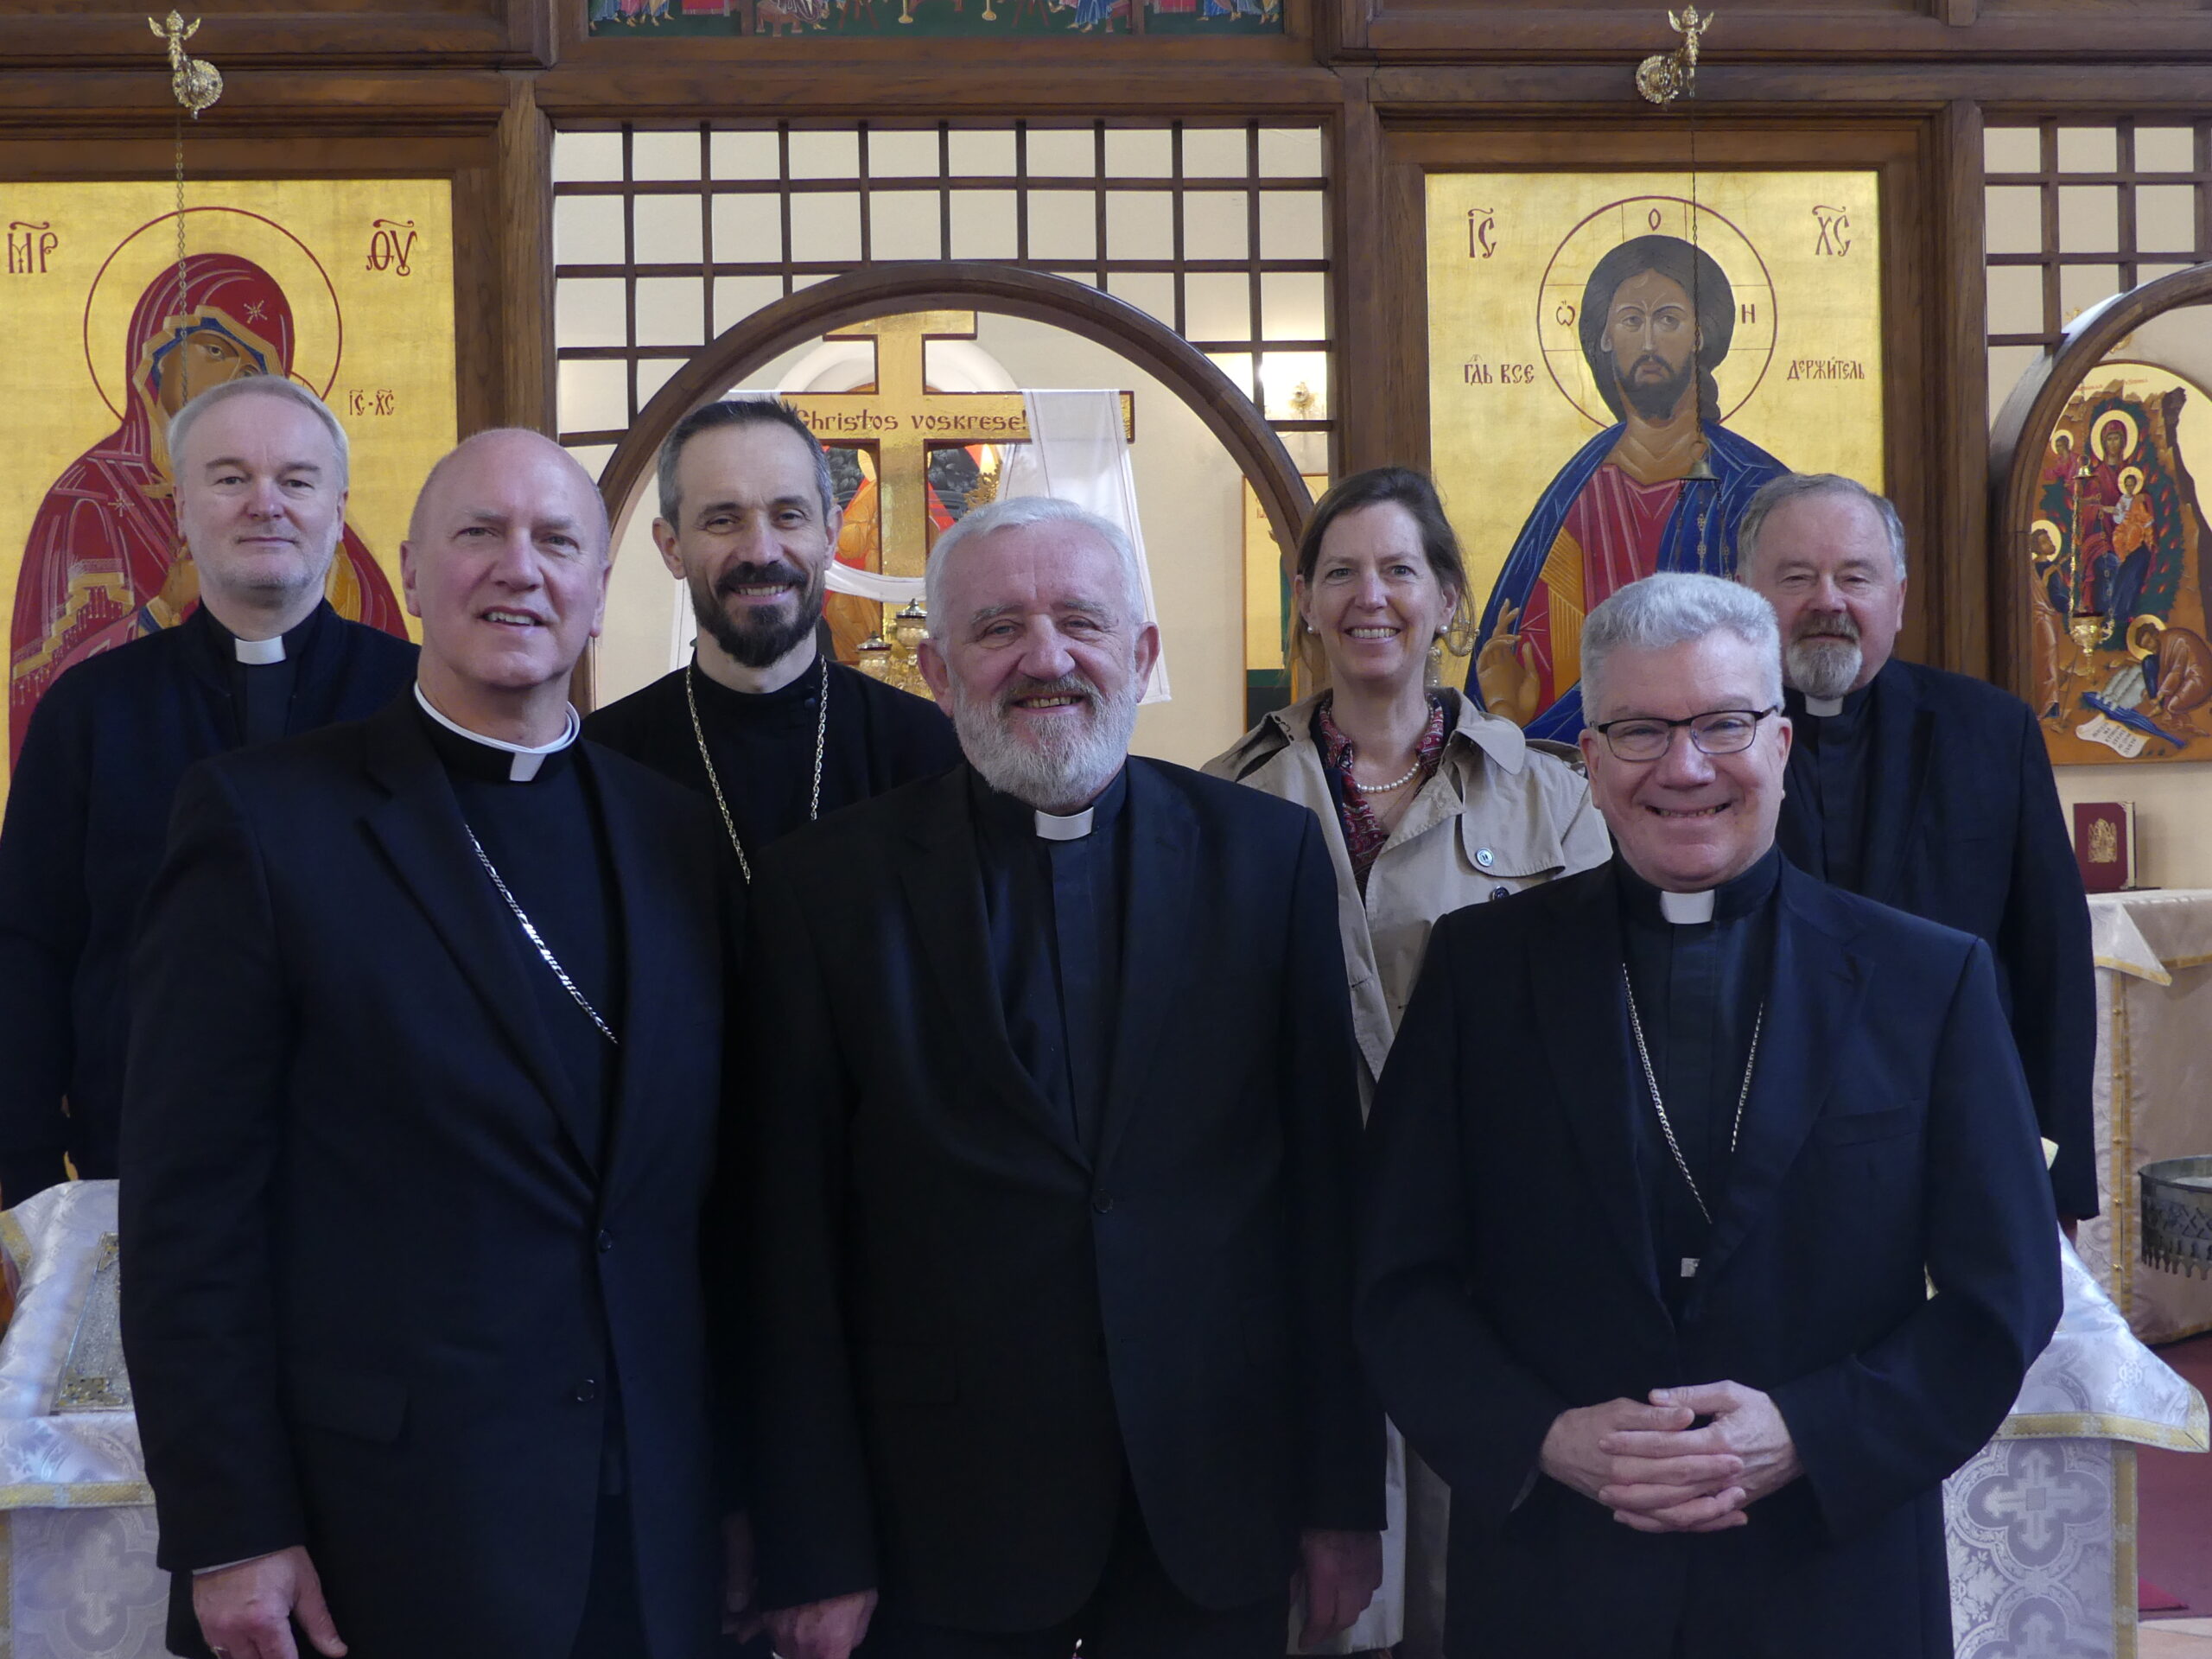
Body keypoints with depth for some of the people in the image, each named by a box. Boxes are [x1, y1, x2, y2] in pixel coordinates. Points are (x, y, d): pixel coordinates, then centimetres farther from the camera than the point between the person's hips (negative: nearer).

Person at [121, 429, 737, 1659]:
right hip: (382, 1542, -4)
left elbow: (703, 1186, 12)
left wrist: (740, 1489, 10)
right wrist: (228, 1534, -11)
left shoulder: (676, 836, 9)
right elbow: (191, 1203, -8)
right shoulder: (264, 818, -5)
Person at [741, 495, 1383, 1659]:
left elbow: (1325, 1190, 3)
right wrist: (814, 1559, -5)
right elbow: (793, 1247, -3)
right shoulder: (826, 886, -2)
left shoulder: (1268, 856, 2)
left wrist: (1345, 1497, 2)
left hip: (1217, 1519, 1)